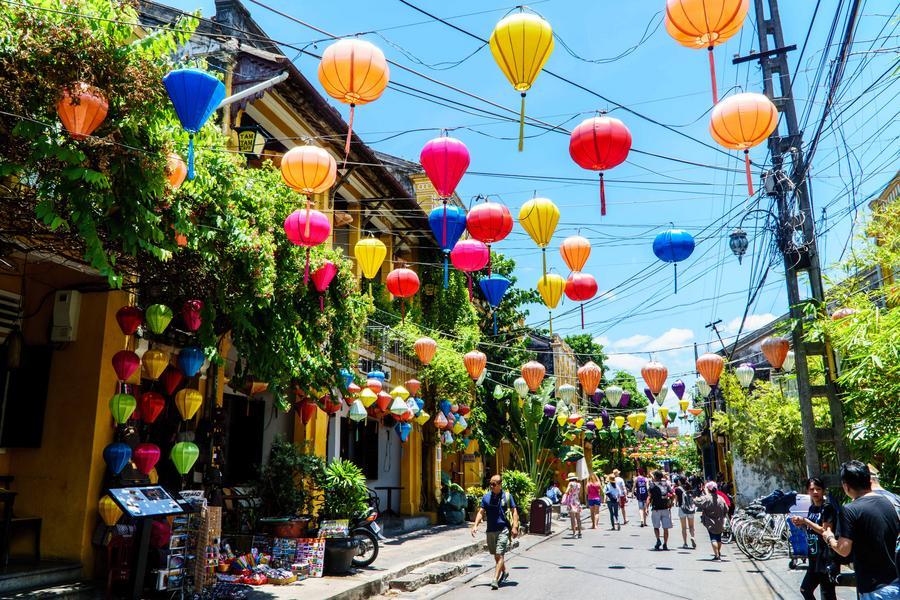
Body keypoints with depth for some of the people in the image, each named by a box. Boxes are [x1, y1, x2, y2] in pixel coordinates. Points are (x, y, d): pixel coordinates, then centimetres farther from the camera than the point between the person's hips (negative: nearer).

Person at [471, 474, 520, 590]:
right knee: (496, 555, 15)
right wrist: (475, 525, -6)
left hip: (503, 529, -4)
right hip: (490, 530, 4)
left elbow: (514, 511, 1)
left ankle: (495, 580, -11)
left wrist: (515, 527, -10)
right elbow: (481, 512, 6)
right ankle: (504, 572, 38)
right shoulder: (486, 497, 5)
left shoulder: (507, 496, -2)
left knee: (499, 555, -11)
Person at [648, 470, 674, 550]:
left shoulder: (653, 485, -3)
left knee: (656, 526, 11)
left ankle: (658, 540, -8)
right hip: (666, 508, 3)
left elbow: (650, 497, -8)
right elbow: (673, 494, 4)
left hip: (656, 509, -3)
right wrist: (670, 504, 15)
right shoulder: (666, 484, 8)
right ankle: (665, 544, 9)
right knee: (665, 528, 8)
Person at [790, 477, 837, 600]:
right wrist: (801, 524, 2)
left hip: (825, 558, -9)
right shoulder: (812, 508, 11)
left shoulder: (827, 507, -12)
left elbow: (826, 531, -19)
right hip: (814, 558, 9)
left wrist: (805, 521, -17)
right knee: (805, 589, 17)